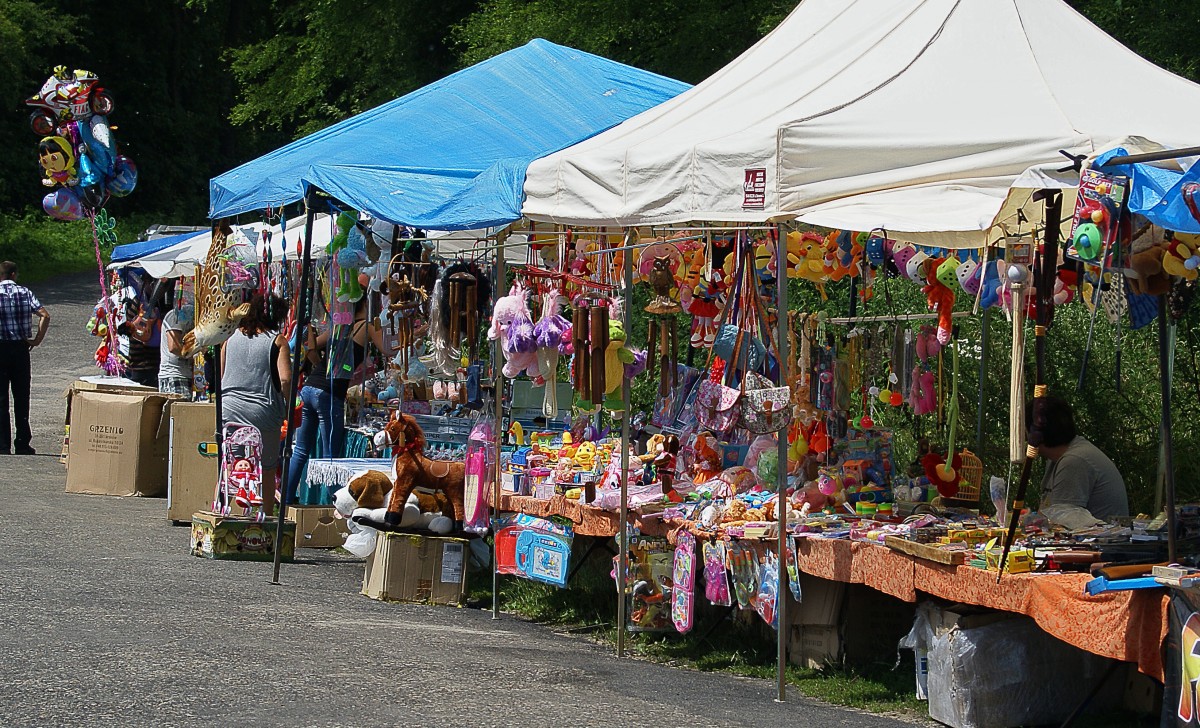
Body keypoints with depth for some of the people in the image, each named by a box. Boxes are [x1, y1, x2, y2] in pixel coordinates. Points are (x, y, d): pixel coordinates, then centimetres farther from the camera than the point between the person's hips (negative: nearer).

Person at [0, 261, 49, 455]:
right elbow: (45, 315, -8)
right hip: (20, 348, 2)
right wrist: (37, 339, -1)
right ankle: (22, 444, 10)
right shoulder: (25, 293, 2)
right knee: (21, 397, 9)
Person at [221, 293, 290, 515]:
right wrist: (288, 406, 1)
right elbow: (285, 379, -13)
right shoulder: (277, 341, -2)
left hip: (228, 409, 3)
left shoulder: (232, 337, 11)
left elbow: (219, 375, 15)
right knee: (266, 471, 8)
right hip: (262, 412, -3)